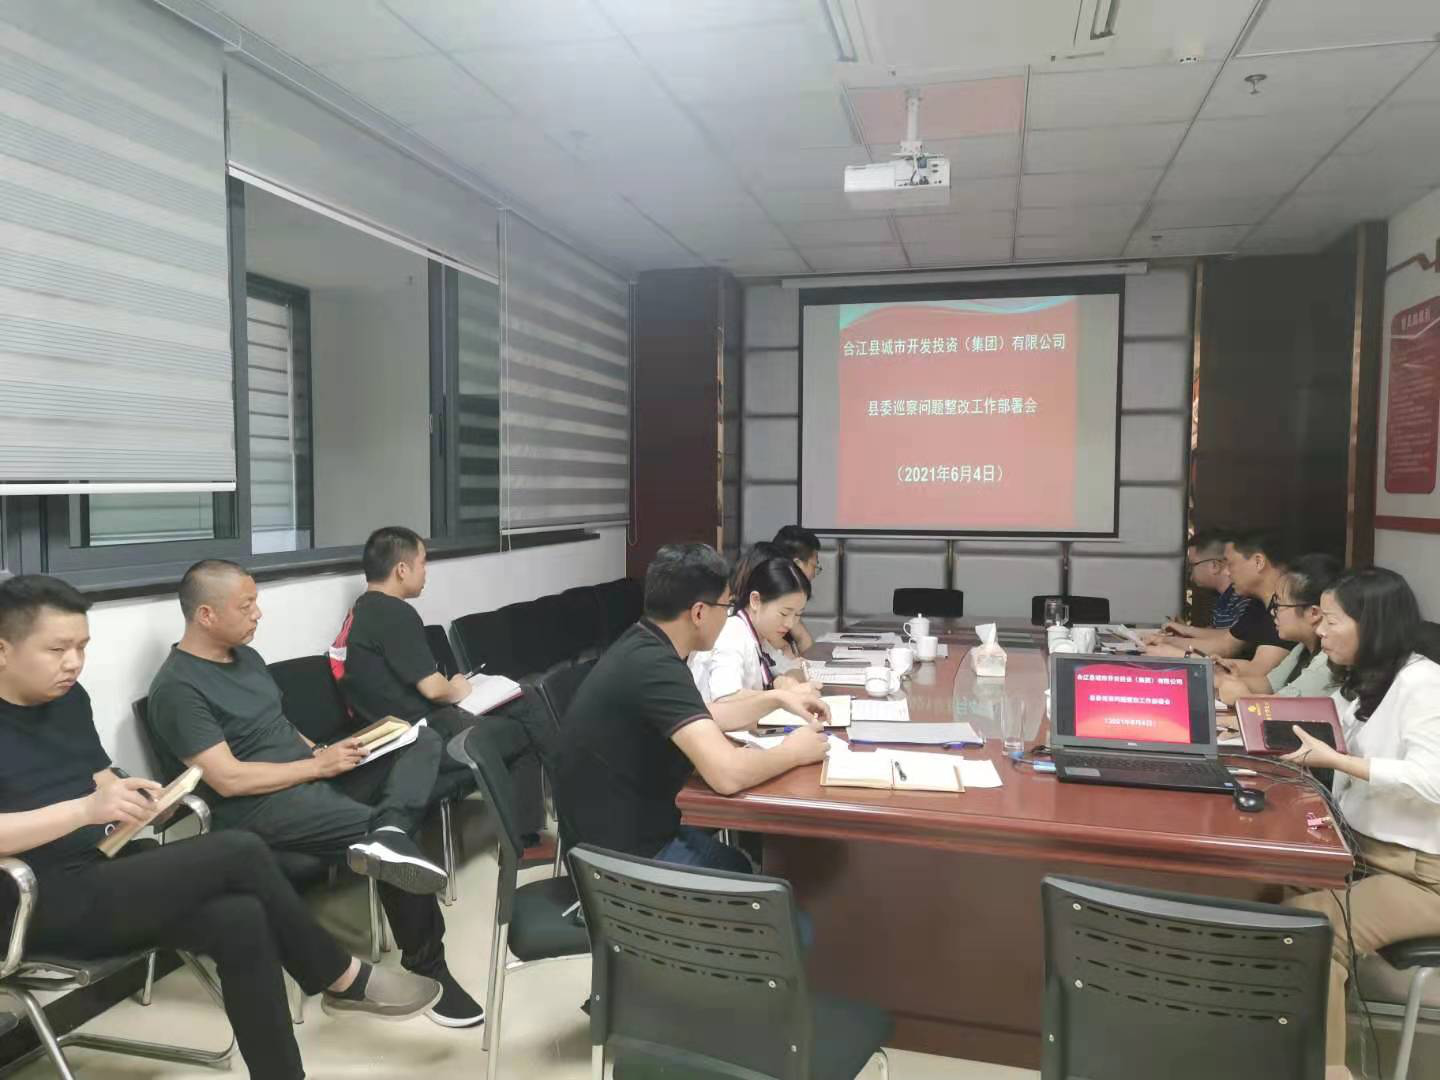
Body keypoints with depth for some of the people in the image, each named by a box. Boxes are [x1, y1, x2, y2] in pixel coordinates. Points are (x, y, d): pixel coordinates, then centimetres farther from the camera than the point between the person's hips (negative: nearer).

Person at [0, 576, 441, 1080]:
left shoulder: (68, 697, 11)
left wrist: (129, 799, -5)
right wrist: (84, 809, -31)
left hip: (105, 873, 7)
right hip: (43, 904, -7)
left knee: (240, 920, -19)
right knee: (239, 853, -22)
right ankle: (345, 979, -4)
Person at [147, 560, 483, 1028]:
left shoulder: (247, 656, 16)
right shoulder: (178, 687, -12)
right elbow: (228, 779, -18)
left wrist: (323, 752, 3)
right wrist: (318, 765, -14)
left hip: (310, 775, 9)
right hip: (260, 806, -9)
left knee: (423, 741, -7)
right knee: (397, 854, -24)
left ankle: (389, 833, -36)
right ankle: (427, 970, -8)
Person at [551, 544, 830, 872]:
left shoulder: (643, 647, 3)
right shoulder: (653, 665, -27)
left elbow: (700, 718, 21)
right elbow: (728, 773, -35)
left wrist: (776, 699, 15)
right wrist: (793, 752, -15)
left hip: (633, 828, 9)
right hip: (626, 856, -9)